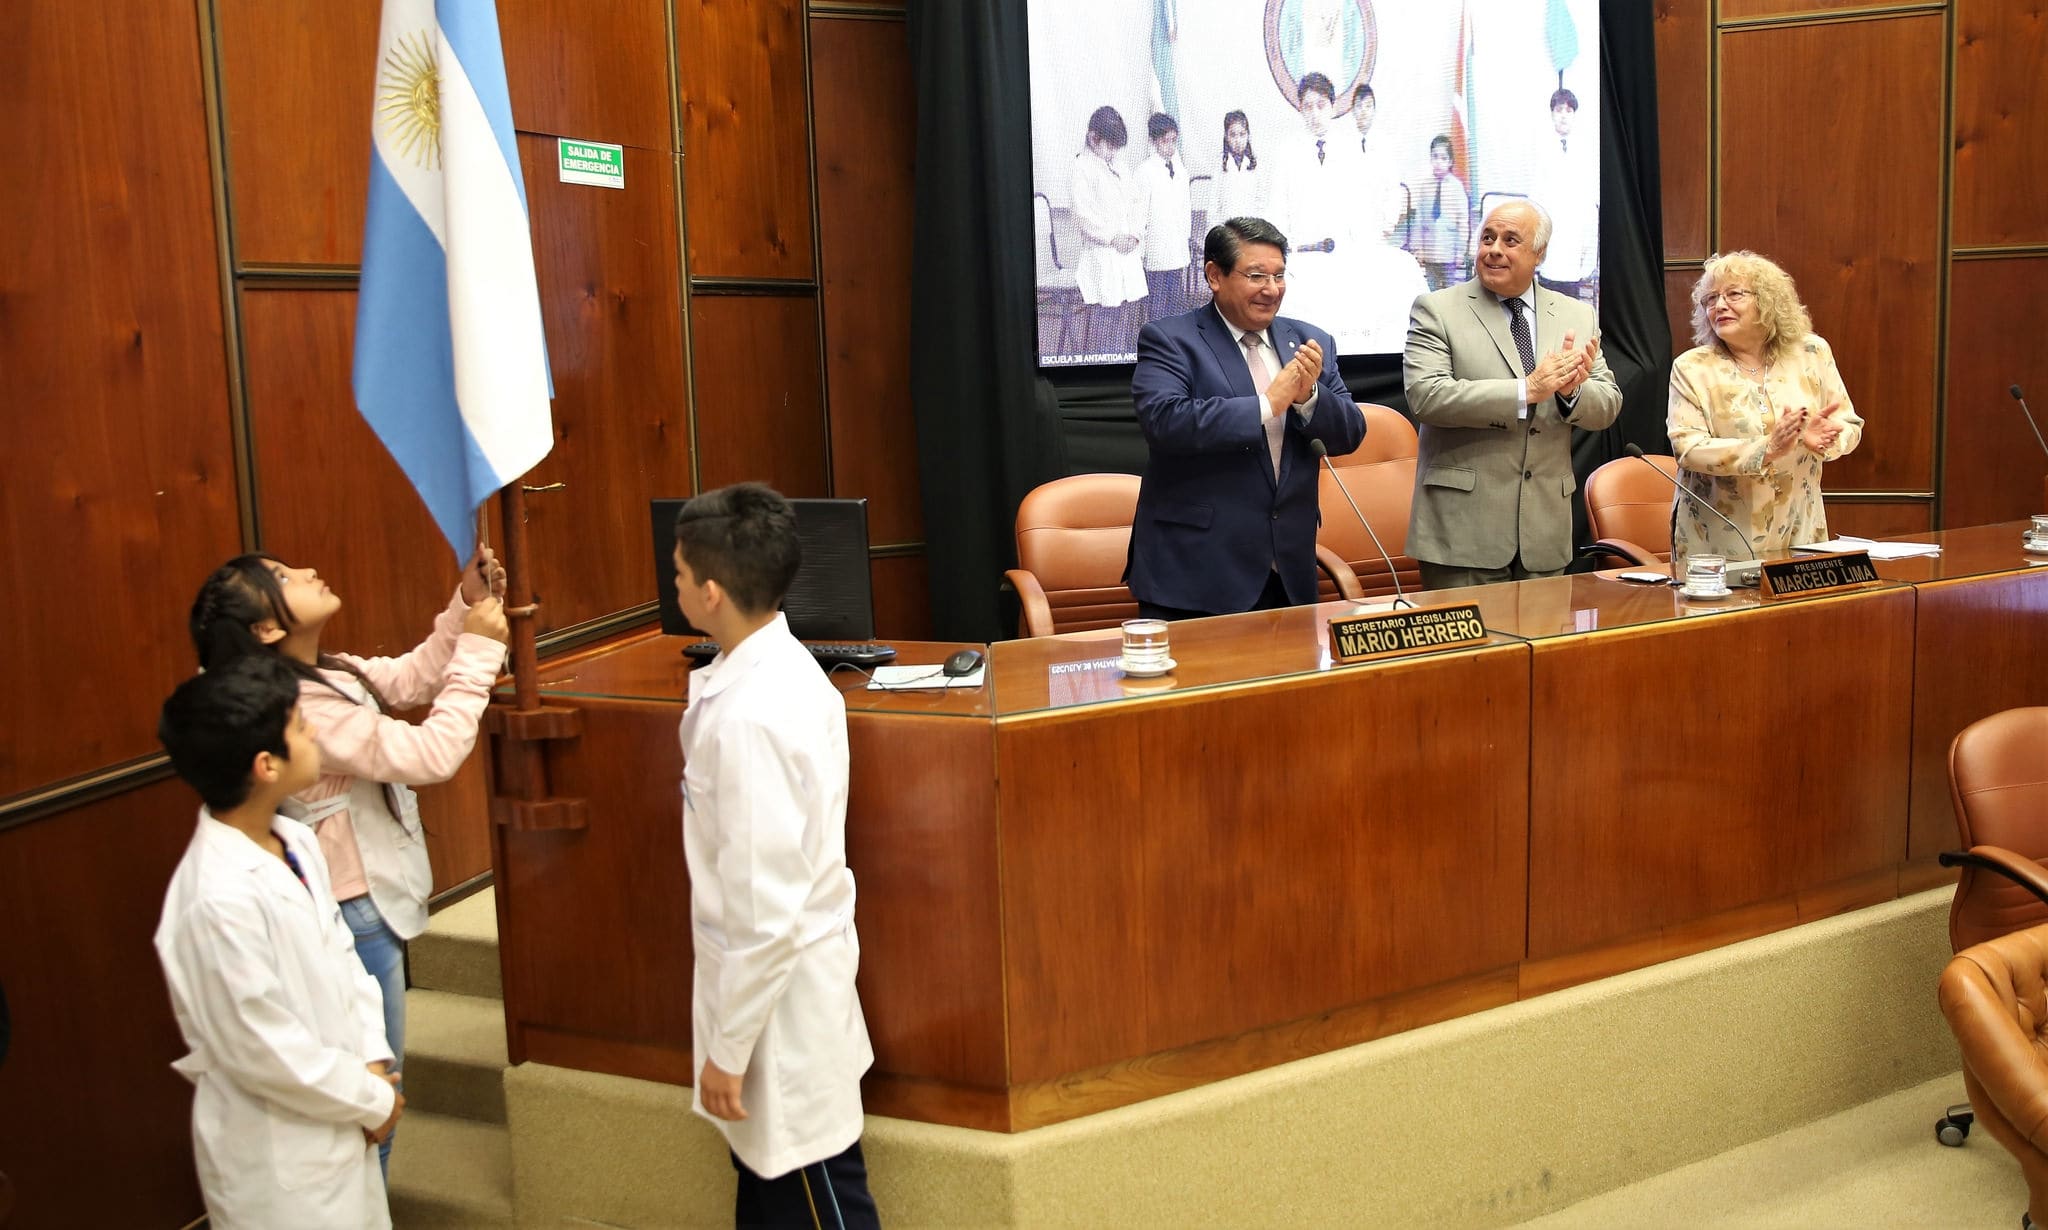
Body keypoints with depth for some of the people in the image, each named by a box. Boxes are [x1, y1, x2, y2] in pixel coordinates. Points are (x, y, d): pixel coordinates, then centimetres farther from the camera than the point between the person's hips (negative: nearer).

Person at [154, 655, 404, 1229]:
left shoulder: (295, 843, -3)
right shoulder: (220, 898, -29)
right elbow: (261, 1051, -24)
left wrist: (373, 1062, -4)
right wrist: (373, 1100, -12)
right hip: (276, 1156, -8)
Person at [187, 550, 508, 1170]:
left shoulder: (326, 673, 0)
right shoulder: (301, 708, -29)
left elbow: (410, 678, 9)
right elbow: (431, 754, -30)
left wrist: (465, 606, -4)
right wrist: (477, 650, -24)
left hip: (366, 902, 10)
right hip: (354, 916, -10)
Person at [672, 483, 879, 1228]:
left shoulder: (750, 718, -28)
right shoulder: (782, 667, 0)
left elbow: (764, 912, -26)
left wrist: (727, 1047, -16)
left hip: (777, 992, -9)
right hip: (790, 970, 9)